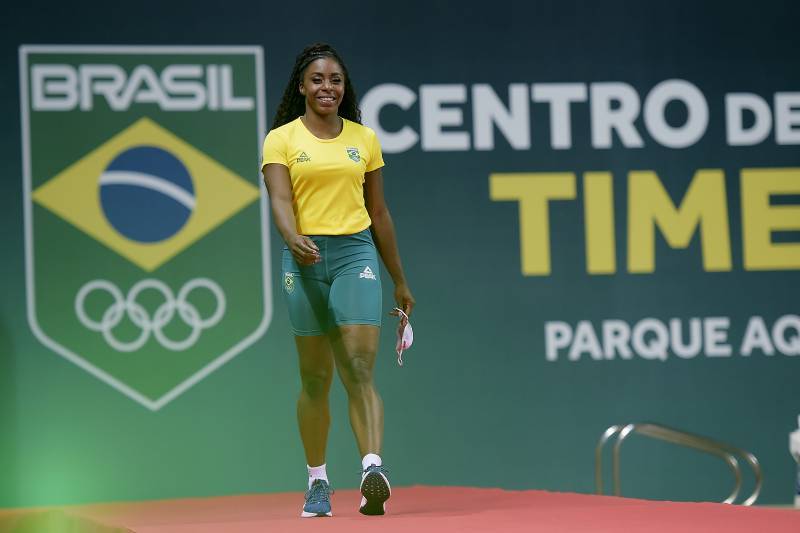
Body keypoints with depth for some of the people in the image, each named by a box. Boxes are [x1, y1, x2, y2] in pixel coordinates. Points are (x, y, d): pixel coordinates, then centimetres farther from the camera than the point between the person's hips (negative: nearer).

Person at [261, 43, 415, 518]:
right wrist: (294, 238, -32)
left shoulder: (364, 138, 11)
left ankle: (374, 470, -28)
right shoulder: (281, 139, 4)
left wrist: (400, 281, 19)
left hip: (357, 253, 1)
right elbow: (280, 200, -10)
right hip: (305, 259, 0)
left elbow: (379, 212, 16)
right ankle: (318, 483, 17)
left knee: (359, 370, -14)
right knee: (315, 378, 5)